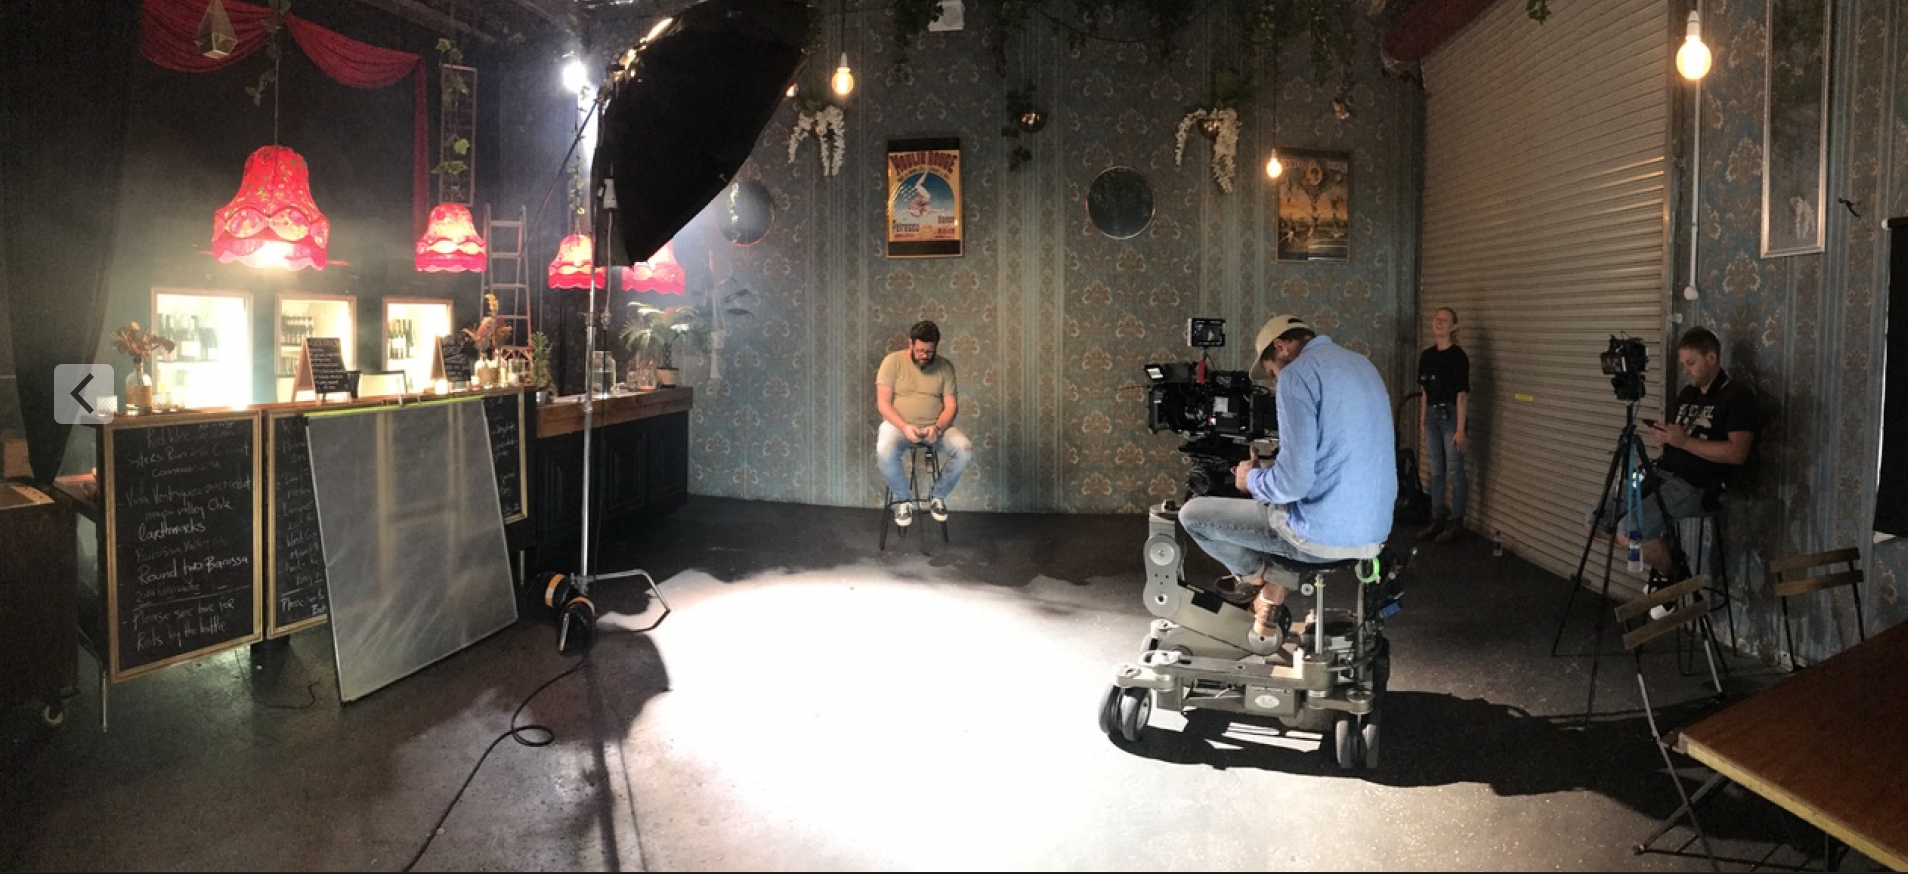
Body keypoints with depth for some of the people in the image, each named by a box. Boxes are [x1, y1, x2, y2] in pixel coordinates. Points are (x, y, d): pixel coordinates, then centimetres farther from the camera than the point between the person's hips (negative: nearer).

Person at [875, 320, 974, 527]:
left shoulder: (945, 366, 3)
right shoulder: (893, 361, -4)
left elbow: (951, 406, -1)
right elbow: (883, 403, -10)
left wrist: (937, 428, -22)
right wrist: (904, 427, -26)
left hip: (935, 426, 3)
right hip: (898, 424, -2)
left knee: (965, 450, -25)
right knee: (884, 452, -36)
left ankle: (937, 495, 1)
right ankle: (904, 499, -9)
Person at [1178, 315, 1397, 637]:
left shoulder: (1298, 373, -15)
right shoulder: (1361, 364, 11)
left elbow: (1293, 481, -22)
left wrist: (1252, 480, -1)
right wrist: (1268, 470, 23)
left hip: (1327, 536, -8)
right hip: (1375, 529, 8)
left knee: (1192, 513, 6)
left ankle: (1259, 574, 21)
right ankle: (1273, 596, 27)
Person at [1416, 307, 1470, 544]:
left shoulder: (1457, 356, -11)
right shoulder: (1427, 355, 9)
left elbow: (1462, 394, -13)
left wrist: (1460, 429, -16)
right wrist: (1422, 421, 13)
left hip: (1451, 415, -6)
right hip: (1432, 415, 6)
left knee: (1454, 470, -1)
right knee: (1436, 471, 11)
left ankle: (1456, 522, 9)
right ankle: (1437, 520, 19)